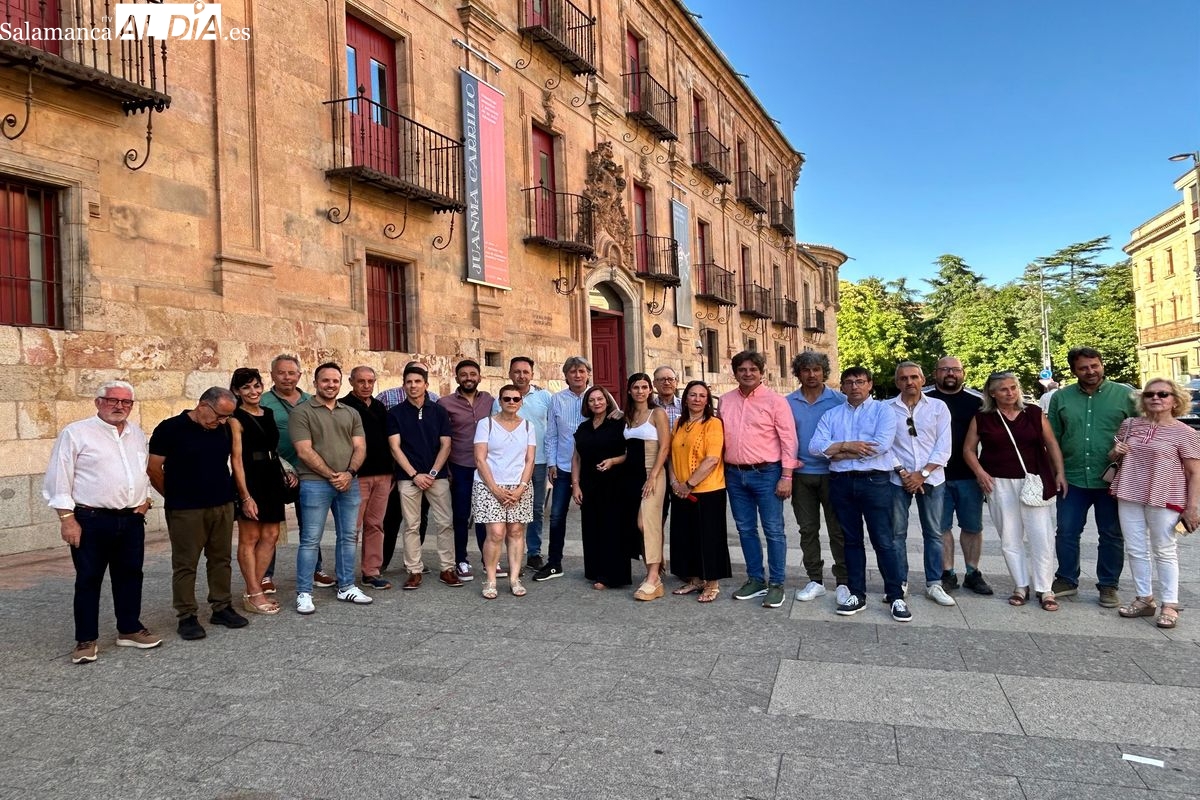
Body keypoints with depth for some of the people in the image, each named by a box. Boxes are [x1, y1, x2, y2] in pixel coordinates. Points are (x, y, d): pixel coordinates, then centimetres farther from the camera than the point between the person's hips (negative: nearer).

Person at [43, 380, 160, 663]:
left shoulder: (137, 434, 11)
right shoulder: (76, 433, -7)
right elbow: (58, 480, -8)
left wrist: (145, 498, 9)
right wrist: (67, 519, -12)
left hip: (132, 520, 6)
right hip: (91, 520, -5)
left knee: (129, 576, 13)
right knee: (88, 580, 4)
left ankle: (129, 630, 26)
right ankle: (86, 640, 16)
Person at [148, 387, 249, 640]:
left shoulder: (224, 429, 5)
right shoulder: (171, 428, -10)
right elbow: (153, 469, -4)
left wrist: (222, 492, 14)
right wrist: (176, 496, 5)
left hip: (223, 506, 5)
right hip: (185, 511, -5)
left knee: (221, 559, 11)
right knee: (185, 564, 3)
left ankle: (222, 608, 22)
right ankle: (186, 616, 12)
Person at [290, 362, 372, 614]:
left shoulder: (351, 413, 13)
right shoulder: (302, 412, -2)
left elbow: (360, 447, 6)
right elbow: (304, 451, -10)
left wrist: (349, 473, -11)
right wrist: (331, 475, -12)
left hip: (349, 484, 5)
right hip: (315, 484, -5)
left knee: (347, 537, 11)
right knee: (310, 540, -1)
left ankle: (346, 587, 22)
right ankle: (304, 593, 8)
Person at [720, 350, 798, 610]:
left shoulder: (775, 401, -6)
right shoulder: (725, 401, 8)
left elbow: (788, 439, -8)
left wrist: (786, 476, -12)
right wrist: (722, 471, 10)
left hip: (766, 473, -5)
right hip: (734, 474, 5)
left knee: (773, 530, 1)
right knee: (745, 529, 12)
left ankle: (776, 583, 11)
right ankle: (755, 579, 24)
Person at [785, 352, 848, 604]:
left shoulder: (839, 400, -2)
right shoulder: (788, 403, 4)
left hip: (832, 472, -2)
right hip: (801, 474, 3)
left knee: (838, 530, 3)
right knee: (808, 529, 10)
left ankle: (843, 582, 13)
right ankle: (815, 580, 20)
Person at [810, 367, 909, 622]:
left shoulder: (883, 410, 1)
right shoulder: (831, 414, 11)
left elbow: (882, 445, -15)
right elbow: (816, 446, -2)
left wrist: (837, 452, -9)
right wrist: (847, 445, -16)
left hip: (875, 482, -3)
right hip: (841, 483, 4)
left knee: (883, 541, -1)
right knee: (851, 540, 11)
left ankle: (896, 596, 9)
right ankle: (856, 594, 20)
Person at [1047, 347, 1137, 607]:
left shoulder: (1125, 394, -1)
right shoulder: (1061, 397, 4)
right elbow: (1052, 438, 8)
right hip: (1072, 479, 2)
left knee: (1111, 535, 10)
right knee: (1066, 533, 7)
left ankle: (1108, 586, 23)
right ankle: (1067, 581, 23)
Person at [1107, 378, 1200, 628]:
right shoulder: (1130, 425, 8)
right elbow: (1113, 456, 21)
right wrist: (1115, 452, -3)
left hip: (1163, 500, -4)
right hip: (1129, 497, 5)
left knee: (1164, 551, 3)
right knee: (1135, 549, 9)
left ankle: (1169, 605, 13)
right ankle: (1144, 599, 21)